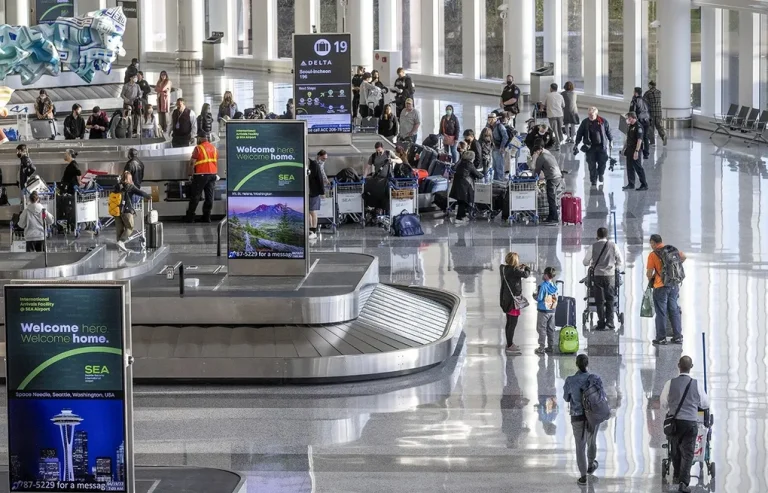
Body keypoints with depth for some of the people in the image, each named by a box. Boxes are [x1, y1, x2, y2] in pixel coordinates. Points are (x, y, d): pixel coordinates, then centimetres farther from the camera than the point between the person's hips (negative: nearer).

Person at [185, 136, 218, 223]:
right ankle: (207, 217, 9)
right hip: (212, 174, 5)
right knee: (209, 197, 8)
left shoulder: (198, 148, -8)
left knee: (195, 196, 1)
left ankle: (190, 217, 3)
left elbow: (192, 162, -11)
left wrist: (191, 174, -3)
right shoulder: (214, 148, 11)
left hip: (201, 175, -5)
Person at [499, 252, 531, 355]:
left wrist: (520, 268, 15)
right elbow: (525, 275, -17)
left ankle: (509, 344, 30)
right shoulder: (513, 271, -21)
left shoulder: (505, 269, 6)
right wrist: (527, 268, 2)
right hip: (513, 300, -10)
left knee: (509, 323, 19)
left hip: (507, 300, 10)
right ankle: (510, 346, -2)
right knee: (513, 323, -4)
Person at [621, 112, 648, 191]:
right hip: (629, 150, 9)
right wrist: (624, 149, 22)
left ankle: (644, 185, 2)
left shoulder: (638, 126, -15)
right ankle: (631, 184, 16)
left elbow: (639, 140, -21)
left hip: (635, 151, -9)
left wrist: (636, 151, -26)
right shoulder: (629, 127, 15)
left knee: (638, 168, -4)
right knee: (629, 167, 10)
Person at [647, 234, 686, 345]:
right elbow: (683, 257, 23)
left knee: (661, 313, 3)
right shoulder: (673, 250, 5)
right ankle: (678, 337, 15)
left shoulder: (653, 254, -10)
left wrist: (650, 280, 11)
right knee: (674, 311, 13)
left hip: (661, 287, -5)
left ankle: (661, 338, 6)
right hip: (675, 286, 5)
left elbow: (649, 273, -10)